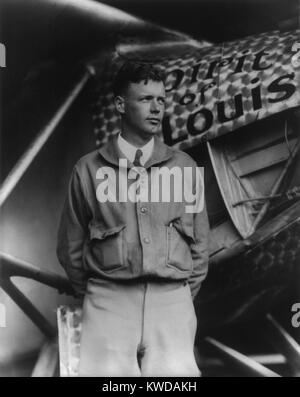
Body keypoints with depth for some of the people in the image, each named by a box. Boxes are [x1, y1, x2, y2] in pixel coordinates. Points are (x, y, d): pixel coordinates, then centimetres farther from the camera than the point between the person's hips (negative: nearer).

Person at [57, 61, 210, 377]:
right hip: (109, 297, 0)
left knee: (176, 370, -19)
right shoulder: (89, 169, 3)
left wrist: (186, 293, 12)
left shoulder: (184, 166, 8)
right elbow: (70, 246, 11)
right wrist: (96, 294, 12)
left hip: (171, 296, 1)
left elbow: (199, 241, 13)